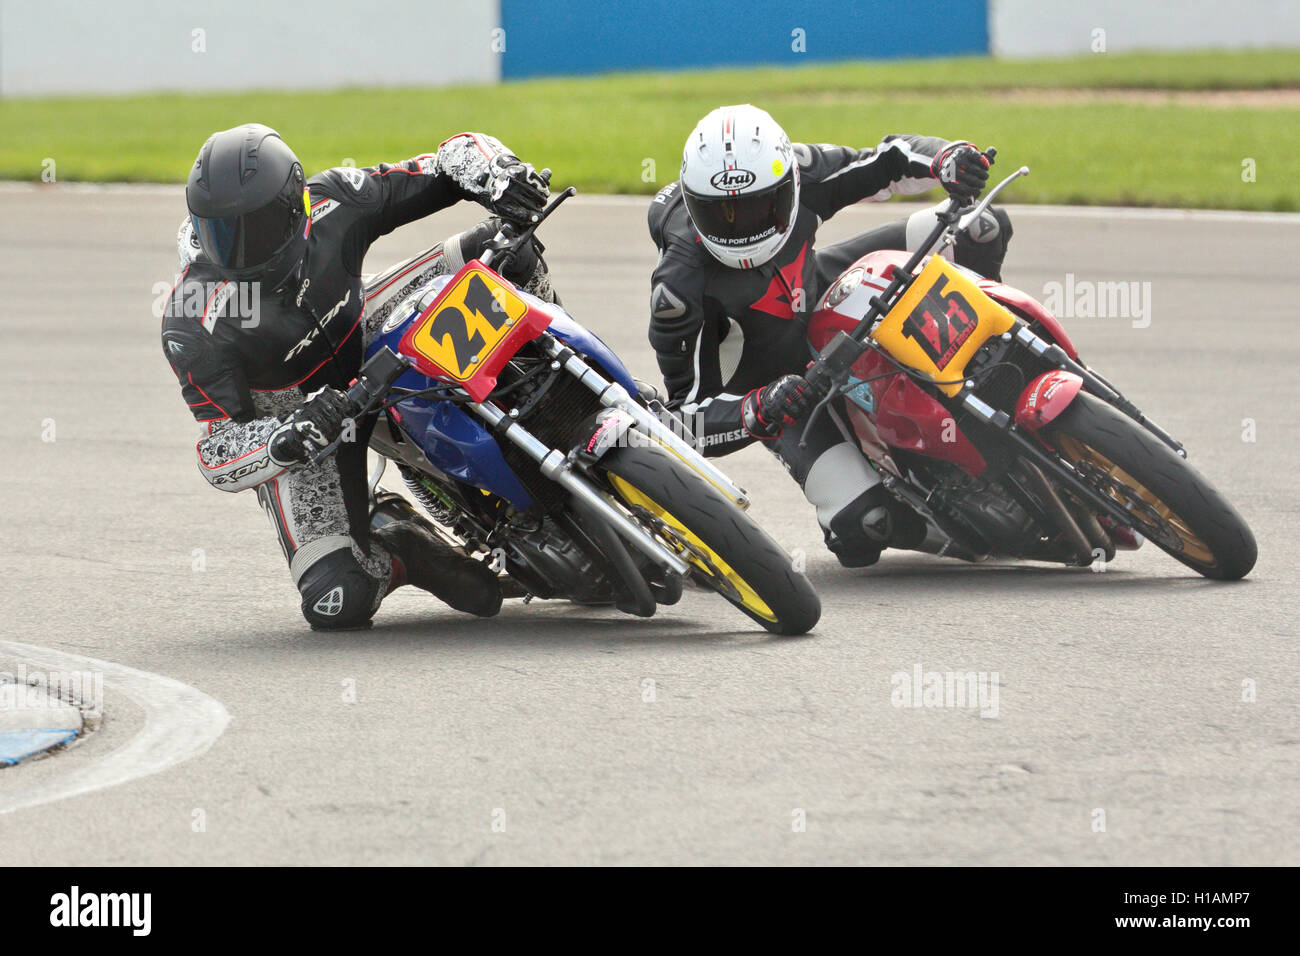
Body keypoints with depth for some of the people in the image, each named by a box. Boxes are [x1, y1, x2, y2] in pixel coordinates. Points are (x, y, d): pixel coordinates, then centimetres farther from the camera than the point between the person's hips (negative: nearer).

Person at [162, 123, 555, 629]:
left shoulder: (331, 204, -23)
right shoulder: (194, 326, -31)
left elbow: (460, 154, -16)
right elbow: (218, 454, -27)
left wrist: (496, 176, -39)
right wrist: (288, 439, -48)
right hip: (282, 425, -4)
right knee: (338, 602, -24)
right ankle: (393, 547, 10)